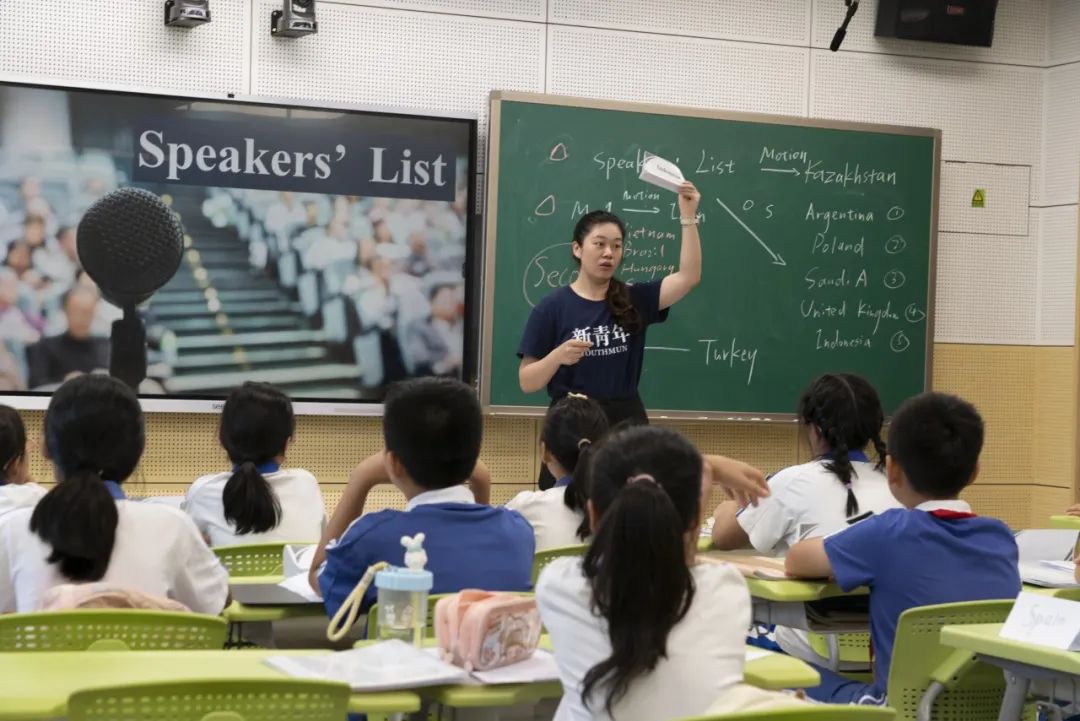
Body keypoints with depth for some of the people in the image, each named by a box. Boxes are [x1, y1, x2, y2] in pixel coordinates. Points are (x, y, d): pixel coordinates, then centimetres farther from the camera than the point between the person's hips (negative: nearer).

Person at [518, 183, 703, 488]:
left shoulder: (634, 301, 7)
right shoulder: (552, 308, -2)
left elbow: (688, 277, -7)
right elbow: (527, 382, -2)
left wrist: (688, 217, -14)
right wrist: (559, 356, -21)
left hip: (625, 423, 3)